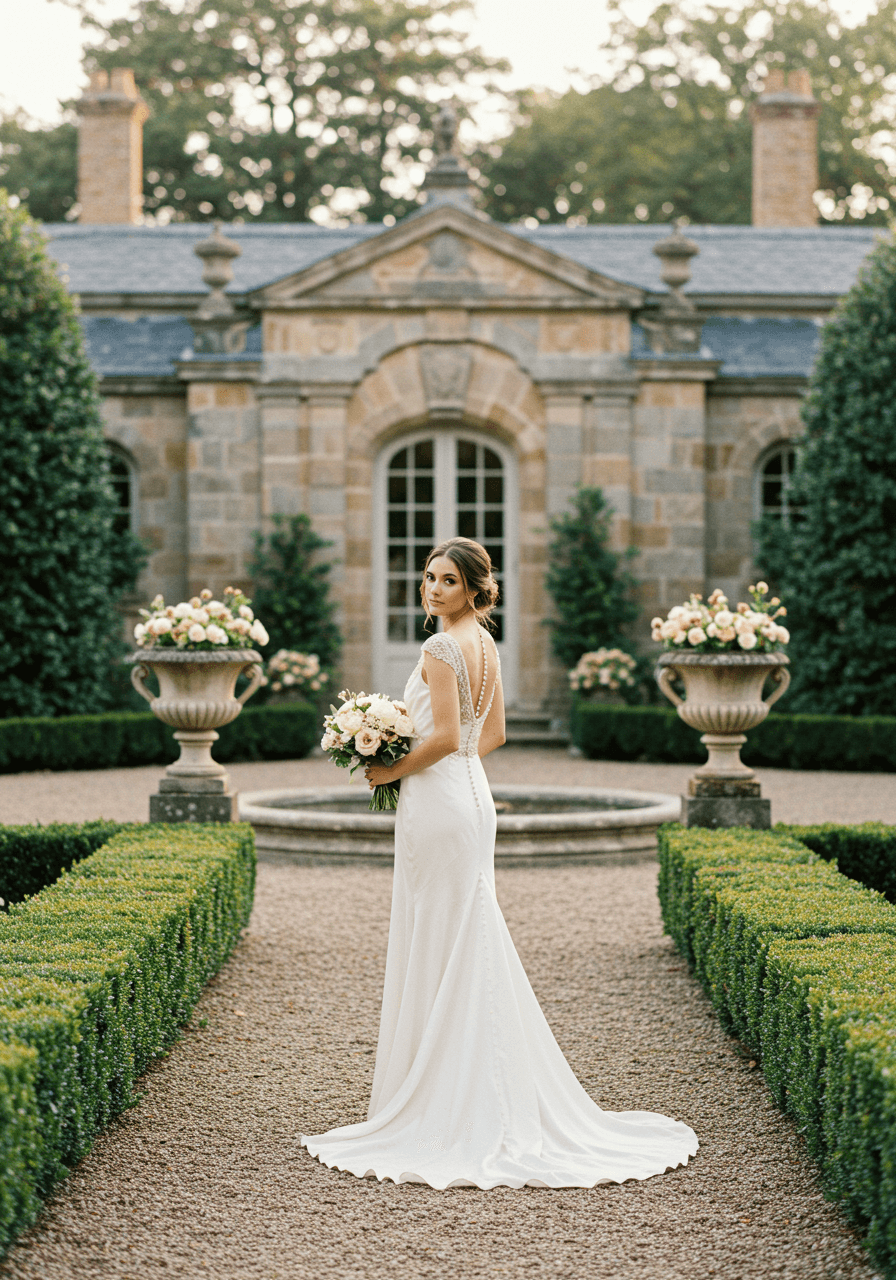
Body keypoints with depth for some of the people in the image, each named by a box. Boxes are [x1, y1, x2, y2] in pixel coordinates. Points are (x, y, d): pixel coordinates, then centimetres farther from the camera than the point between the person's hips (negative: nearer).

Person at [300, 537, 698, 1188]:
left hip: (437, 799, -10)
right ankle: (489, 1102, 18)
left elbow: (444, 738, -21)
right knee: (470, 945, 13)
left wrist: (391, 771, -9)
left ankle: (443, 1105, 0)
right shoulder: (486, 644, 13)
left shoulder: (442, 647, -15)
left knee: (439, 948, -5)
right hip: (472, 794, 10)